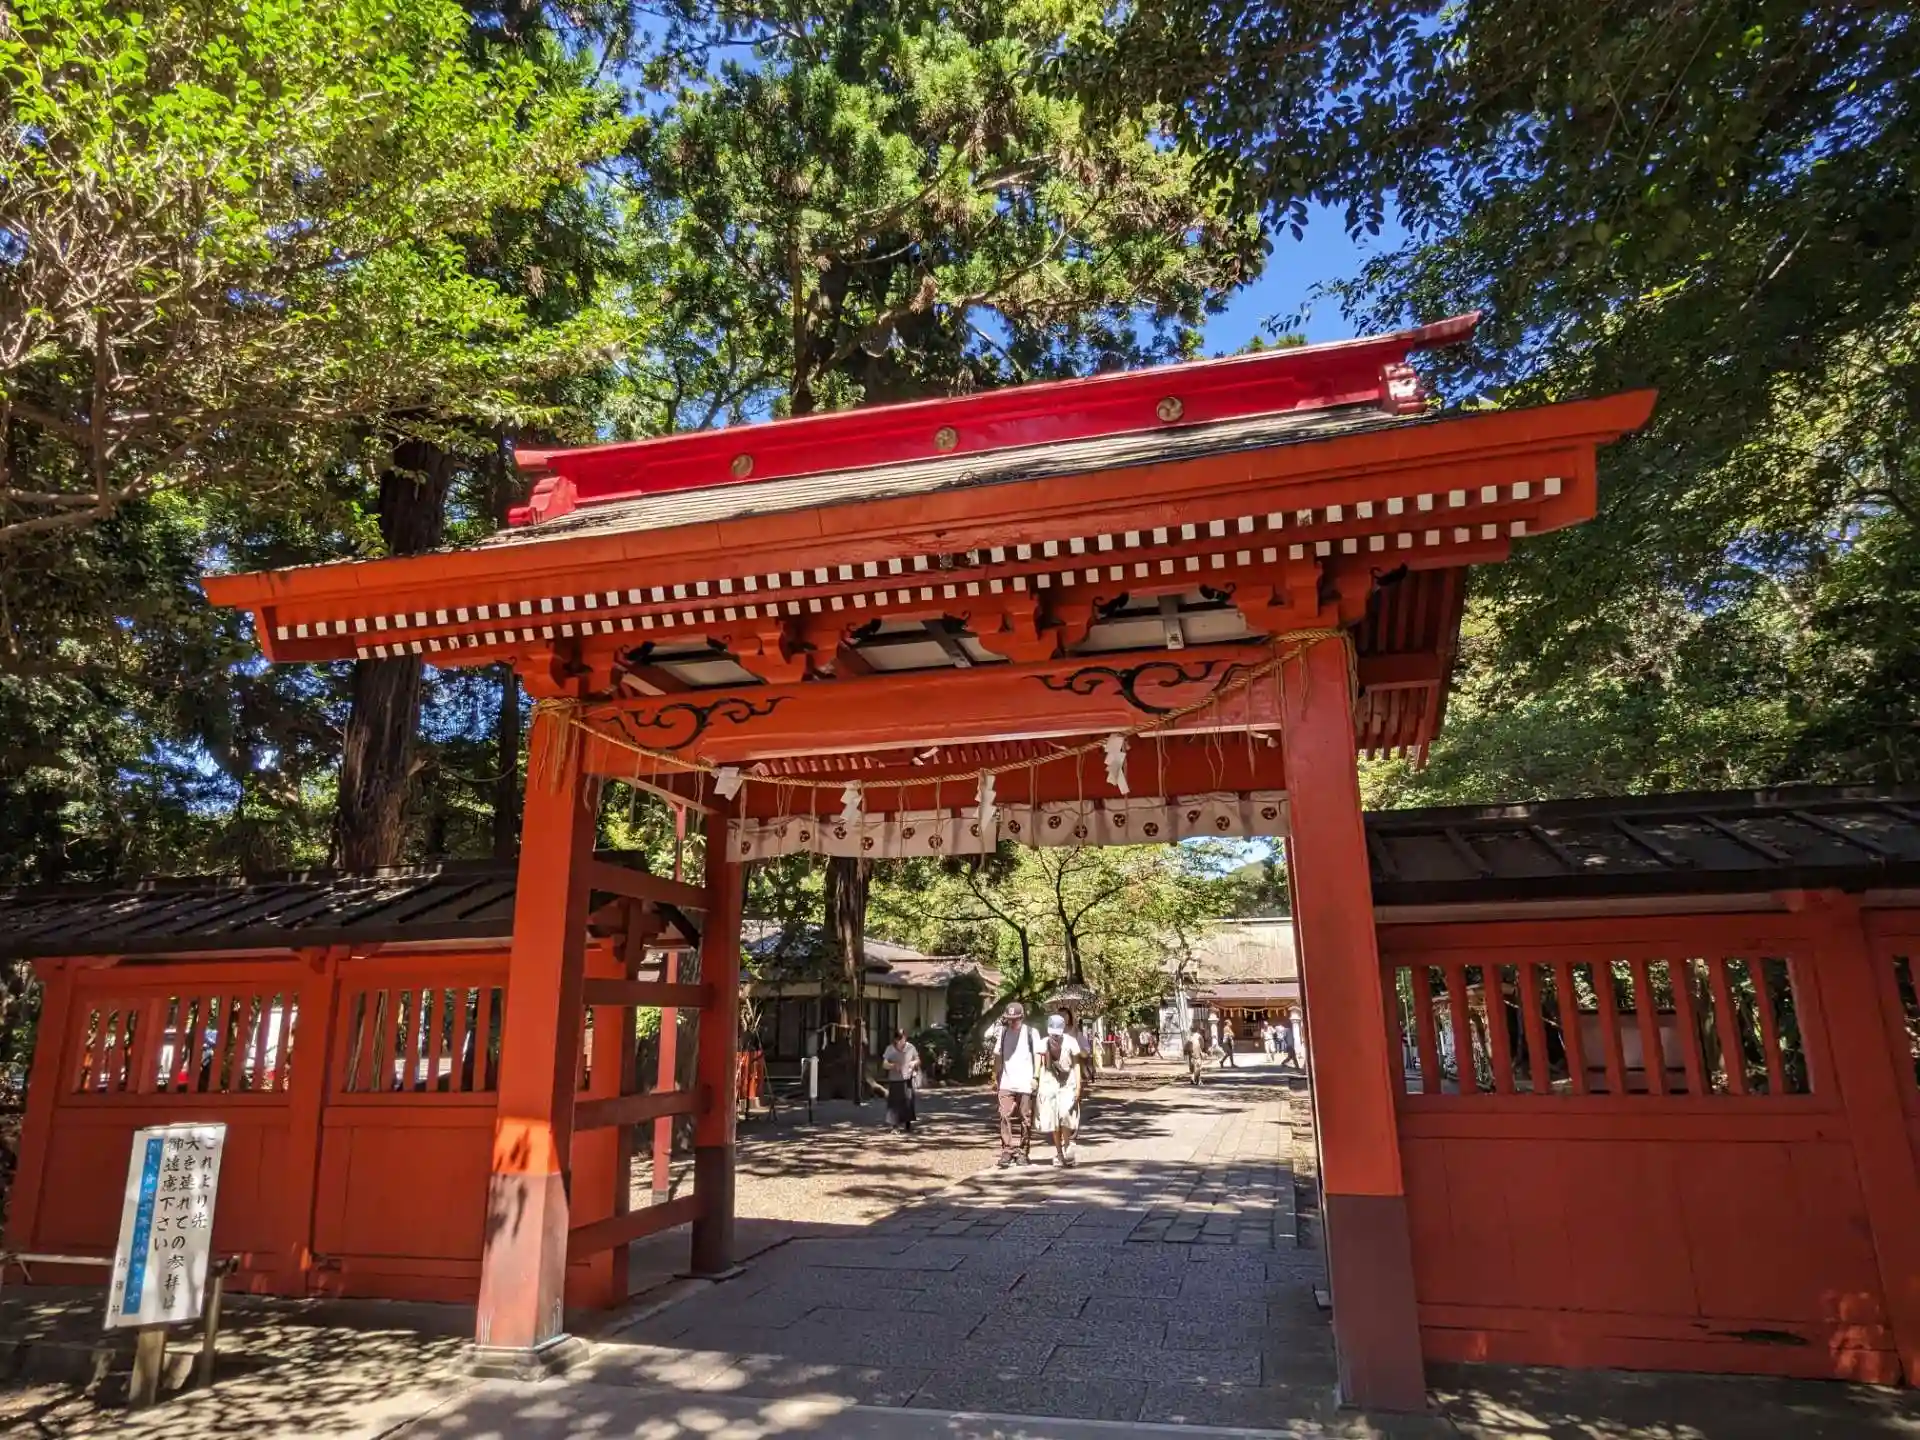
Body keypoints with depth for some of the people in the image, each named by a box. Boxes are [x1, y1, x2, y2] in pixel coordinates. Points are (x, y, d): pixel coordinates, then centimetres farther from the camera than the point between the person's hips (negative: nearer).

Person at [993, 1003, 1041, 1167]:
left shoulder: (1030, 1032, -1)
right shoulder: (1003, 1032, 9)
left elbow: (1037, 1055, -1)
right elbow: (998, 1056, 15)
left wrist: (1036, 1076, -9)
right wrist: (996, 1077, 13)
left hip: (1026, 1084, -2)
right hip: (1006, 1083, 2)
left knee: (1025, 1119, 5)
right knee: (1006, 1117, -7)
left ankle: (1022, 1152, 15)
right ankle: (1007, 1151, -2)